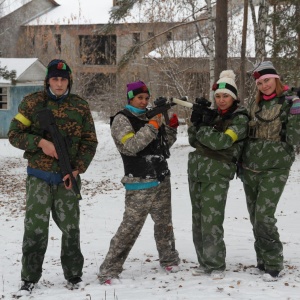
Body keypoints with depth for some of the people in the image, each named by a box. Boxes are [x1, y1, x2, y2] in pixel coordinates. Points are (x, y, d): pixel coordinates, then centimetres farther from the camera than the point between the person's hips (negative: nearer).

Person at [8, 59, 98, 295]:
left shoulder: (80, 106, 2)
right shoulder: (32, 102, -1)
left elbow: (90, 142, 5)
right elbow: (15, 134, -1)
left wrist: (77, 169, -7)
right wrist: (40, 142, -17)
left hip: (67, 178, 1)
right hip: (39, 176, -1)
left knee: (70, 228, 4)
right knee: (35, 228, -5)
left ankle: (74, 274, 21)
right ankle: (30, 278, 8)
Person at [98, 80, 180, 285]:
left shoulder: (150, 117, 15)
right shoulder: (121, 119, -5)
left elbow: (165, 144, 19)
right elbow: (131, 145, -21)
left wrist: (172, 126, 3)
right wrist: (153, 126, -21)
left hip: (162, 179, 7)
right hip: (139, 185, -7)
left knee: (164, 222, 16)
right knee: (130, 227, -10)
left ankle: (169, 259, 33)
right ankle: (109, 270, -5)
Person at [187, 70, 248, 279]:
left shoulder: (240, 119, -7)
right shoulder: (212, 114, 13)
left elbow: (221, 141, -20)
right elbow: (194, 141, 12)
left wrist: (202, 127, -8)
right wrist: (196, 123, -6)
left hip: (217, 174, -7)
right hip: (195, 169, 7)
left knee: (211, 223, -9)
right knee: (198, 220, 9)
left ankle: (217, 265, 4)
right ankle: (204, 263, 19)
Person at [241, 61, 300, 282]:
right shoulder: (255, 105, 11)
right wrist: (241, 163, 17)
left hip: (275, 169, -6)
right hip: (250, 169, 6)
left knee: (264, 217, -15)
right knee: (255, 218, 8)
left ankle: (273, 264, -3)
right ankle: (263, 260, 20)